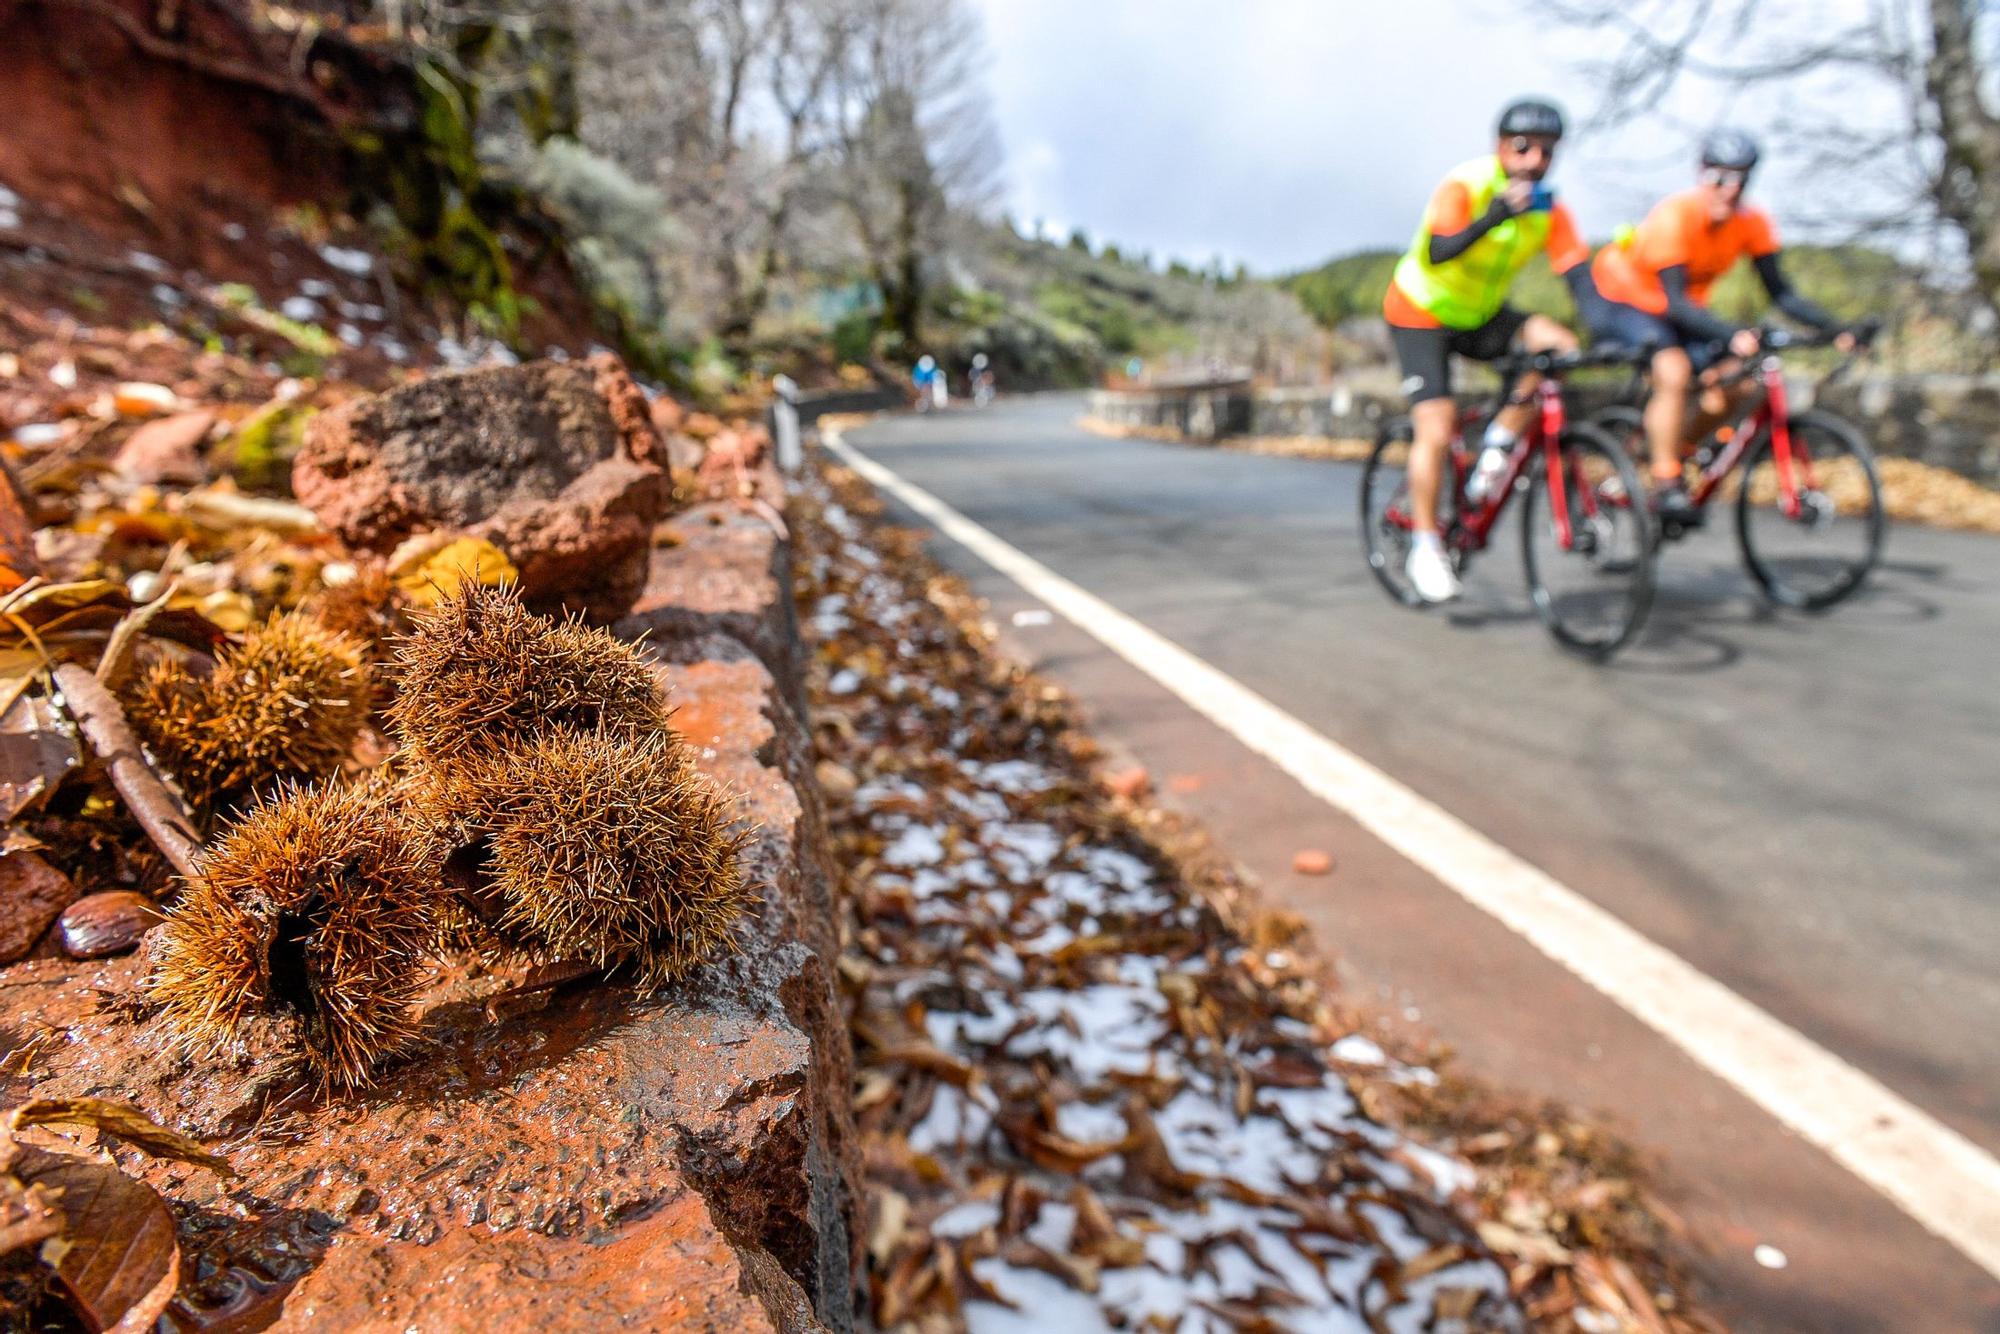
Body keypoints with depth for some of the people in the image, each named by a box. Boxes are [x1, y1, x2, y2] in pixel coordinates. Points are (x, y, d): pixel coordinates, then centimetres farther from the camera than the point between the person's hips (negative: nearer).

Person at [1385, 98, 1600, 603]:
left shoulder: (1550, 209, -9)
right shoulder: (1466, 185, -21)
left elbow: (1578, 273, -18)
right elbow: (1438, 253, -38)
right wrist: (1496, 215, -51)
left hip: (1482, 316, 5)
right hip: (1420, 314, -5)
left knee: (1561, 345, -20)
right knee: (1436, 431, -16)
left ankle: (1501, 440, -1)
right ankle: (1425, 546, -2)